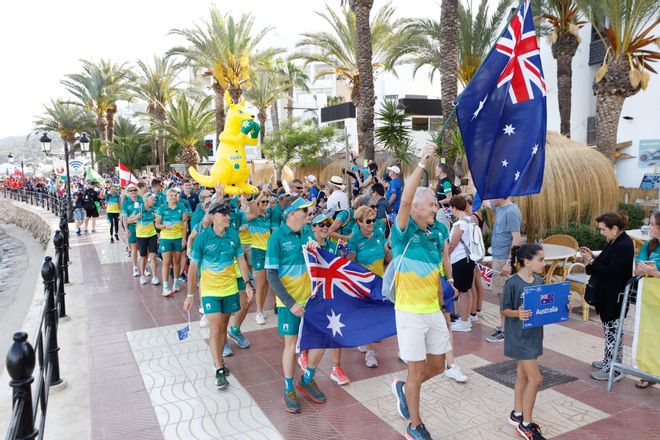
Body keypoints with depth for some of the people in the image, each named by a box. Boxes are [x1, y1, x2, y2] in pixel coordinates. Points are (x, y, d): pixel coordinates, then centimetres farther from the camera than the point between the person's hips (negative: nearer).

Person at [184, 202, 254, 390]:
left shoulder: (233, 235, -5)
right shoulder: (203, 237, -14)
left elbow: (241, 260, 5)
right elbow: (193, 266, -8)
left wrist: (247, 283, 0)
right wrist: (190, 294, -6)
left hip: (230, 289, 4)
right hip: (210, 290, -3)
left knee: (223, 327, 15)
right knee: (215, 328, -6)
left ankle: (218, 360, 34)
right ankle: (219, 371, 3)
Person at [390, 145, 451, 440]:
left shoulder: (433, 237, 8)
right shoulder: (404, 233, -12)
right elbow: (405, 199, -31)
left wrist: (441, 307, 17)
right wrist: (422, 165, -33)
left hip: (433, 311, 7)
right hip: (410, 312, -7)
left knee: (437, 365, 14)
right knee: (418, 369, 4)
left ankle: (403, 388, 41)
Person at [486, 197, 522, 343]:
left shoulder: (511, 212, -17)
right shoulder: (500, 208, 10)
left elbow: (516, 239, -21)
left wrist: (509, 263, -24)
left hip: (504, 259, -9)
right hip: (498, 257, 9)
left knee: (503, 294, -2)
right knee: (500, 293, 17)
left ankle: (505, 331, 7)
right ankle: (504, 324, 29)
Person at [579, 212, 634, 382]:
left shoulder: (624, 245, -20)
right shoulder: (615, 242, 10)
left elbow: (611, 271, -25)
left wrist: (591, 262, -21)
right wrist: (593, 257, 3)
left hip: (614, 298, -10)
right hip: (607, 295, 10)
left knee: (613, 332, -1)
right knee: (609, 330, 20)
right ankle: (609, 361, 33)